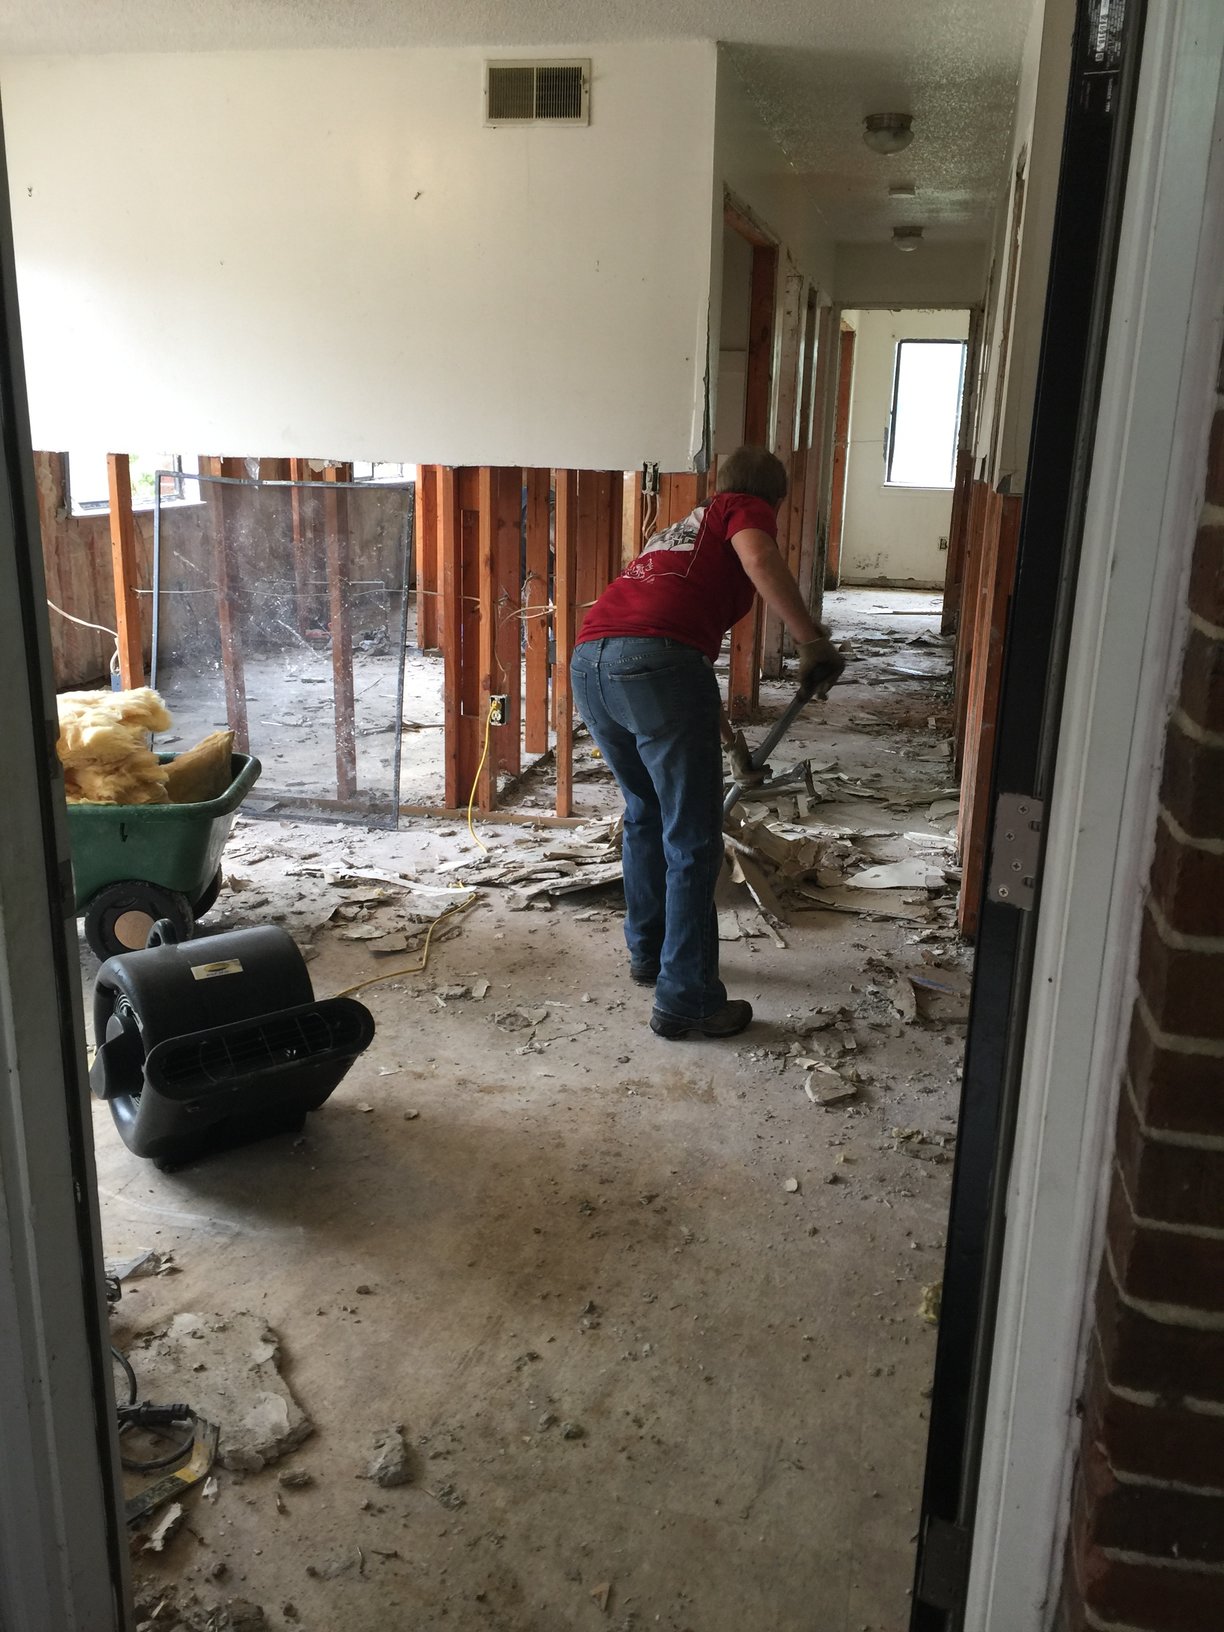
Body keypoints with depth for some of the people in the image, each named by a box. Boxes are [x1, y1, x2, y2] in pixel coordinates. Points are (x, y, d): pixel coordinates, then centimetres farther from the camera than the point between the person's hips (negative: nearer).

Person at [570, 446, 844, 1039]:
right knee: (692, 842, 2)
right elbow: (758, 556, -11)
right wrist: (812, 639, -11)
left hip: (588, 661, 8)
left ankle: (648, 951, 40)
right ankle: (686, 1001, 8)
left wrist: (714, 726, 57)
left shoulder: (684, 527, 38)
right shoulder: (748, 510, 16)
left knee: (644, 812, 27)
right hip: (658, 662, -8)